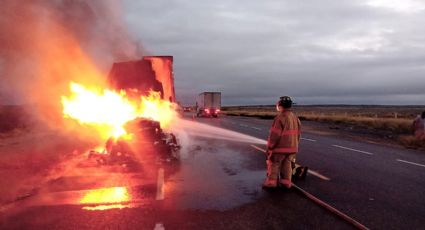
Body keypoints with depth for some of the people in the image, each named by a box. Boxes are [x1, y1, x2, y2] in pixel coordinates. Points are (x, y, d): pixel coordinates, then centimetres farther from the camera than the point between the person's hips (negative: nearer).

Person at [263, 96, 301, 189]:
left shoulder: (280, 118, -19)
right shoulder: (295, 117, 7)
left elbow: (274, 134, -19)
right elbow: (298, 133, 14)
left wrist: (270, 147, -10)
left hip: (280, 147, -7)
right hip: (292, 147, 7)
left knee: (274, 164, 5)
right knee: (287, 164, 14)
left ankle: (271, 182, 8)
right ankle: (286, 182, 16)